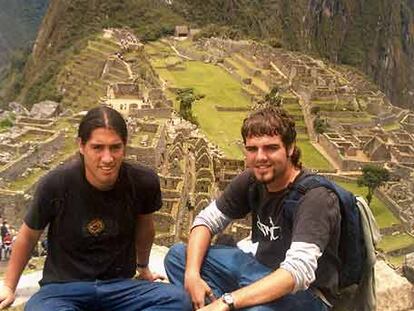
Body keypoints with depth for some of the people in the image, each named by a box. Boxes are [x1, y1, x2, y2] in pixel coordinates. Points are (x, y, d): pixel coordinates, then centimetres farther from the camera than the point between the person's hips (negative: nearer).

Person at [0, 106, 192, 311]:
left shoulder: (144, 182, -11)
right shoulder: (55, 185, -15)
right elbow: (29, 235, 5)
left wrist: (143, 267, 29)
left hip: (120, 286, 2)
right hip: (64, 287, -2)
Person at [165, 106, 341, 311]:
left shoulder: (315, 197, -26)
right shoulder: (251, 181, -7)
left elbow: (298, 272, -36)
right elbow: (206, 221, 1)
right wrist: (192, 274, -16)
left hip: (305, 292, -6)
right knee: (178, 255, 0)